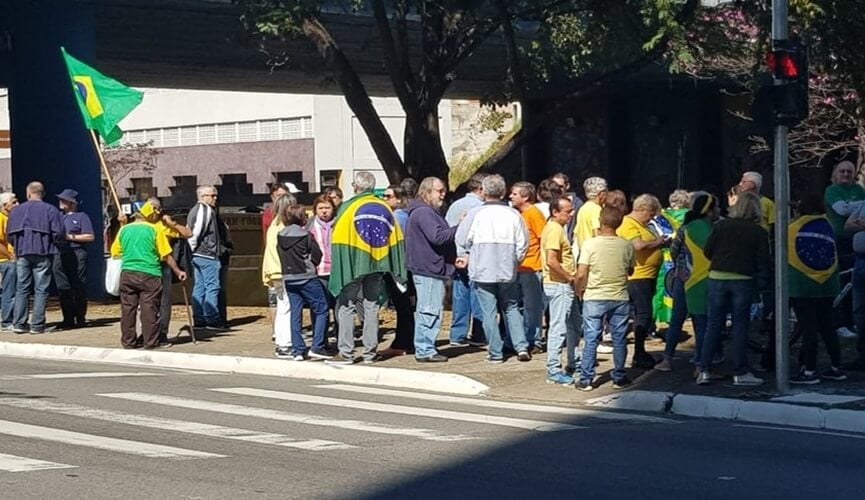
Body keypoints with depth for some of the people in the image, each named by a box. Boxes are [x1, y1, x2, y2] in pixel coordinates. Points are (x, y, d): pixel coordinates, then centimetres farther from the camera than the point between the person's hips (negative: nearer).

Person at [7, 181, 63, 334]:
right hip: (43, 254, -3)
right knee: (41, 289, 1)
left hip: (22, 254, 3)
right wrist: (52, 241, 11)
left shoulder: (16, 211, 7)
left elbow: (9, 235, 6)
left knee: (22, 288, 9)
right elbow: (59, 234, -10)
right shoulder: (50, 210, -4)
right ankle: (37, 325, -2)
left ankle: (19, 323, 5)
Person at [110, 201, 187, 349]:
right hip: (149, 275, -4)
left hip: (127, 274, 4)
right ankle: (151, 342, 1)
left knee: (128, 309, 7)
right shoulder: (154, 230, -3)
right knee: (149, 309, 0)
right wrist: (178, 271, 8)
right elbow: (166, 256, -2)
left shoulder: (124, 229, 8)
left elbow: (115, 253, 11)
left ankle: (127, 342, 11)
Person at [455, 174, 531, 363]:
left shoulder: (476, 213, -11)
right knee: (512, 308, 16)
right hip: (508, 272, 3)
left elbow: (462, 240, -3)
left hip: (483, 271, -3)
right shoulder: (513, 215, -3)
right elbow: (523, 244, 1)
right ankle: (521, 346, 6)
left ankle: (496, 353, 7)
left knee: (489, 312, 5)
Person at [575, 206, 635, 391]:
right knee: (619, 339, 11)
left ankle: (586, 380, 7)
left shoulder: (590, 244, -12)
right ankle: (619, 378, 17)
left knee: (591, 339, 5)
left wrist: (579, 292, 4)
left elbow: (581, 275, -13)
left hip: (594, 298, -2)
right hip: (620, 298, 2)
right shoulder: (627, 246, -4)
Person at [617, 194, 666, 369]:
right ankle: (638, 356, -7)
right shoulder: (628, 224, -13)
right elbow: (638, 245, -27)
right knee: (643, 315, -11)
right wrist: (657, 242, -13)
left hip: (648, 276, 11)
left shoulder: (641, 224, 19)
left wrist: (660, 242, 10)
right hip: (637, 277, -11)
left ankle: (641, 353, 20)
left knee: (643, 315, 14)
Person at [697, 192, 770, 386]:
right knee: (740, 326, 4)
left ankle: (704, 370, 3)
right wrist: (761, 282, 5)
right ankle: (740, 372, 3)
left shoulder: (721, 226, 1)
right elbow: (763, 261, -4)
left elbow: (707, 251, 2)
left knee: (713, 325, 7)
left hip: (717, 277, 2)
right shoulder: (759, 232, -1)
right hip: (743, 281, -2)